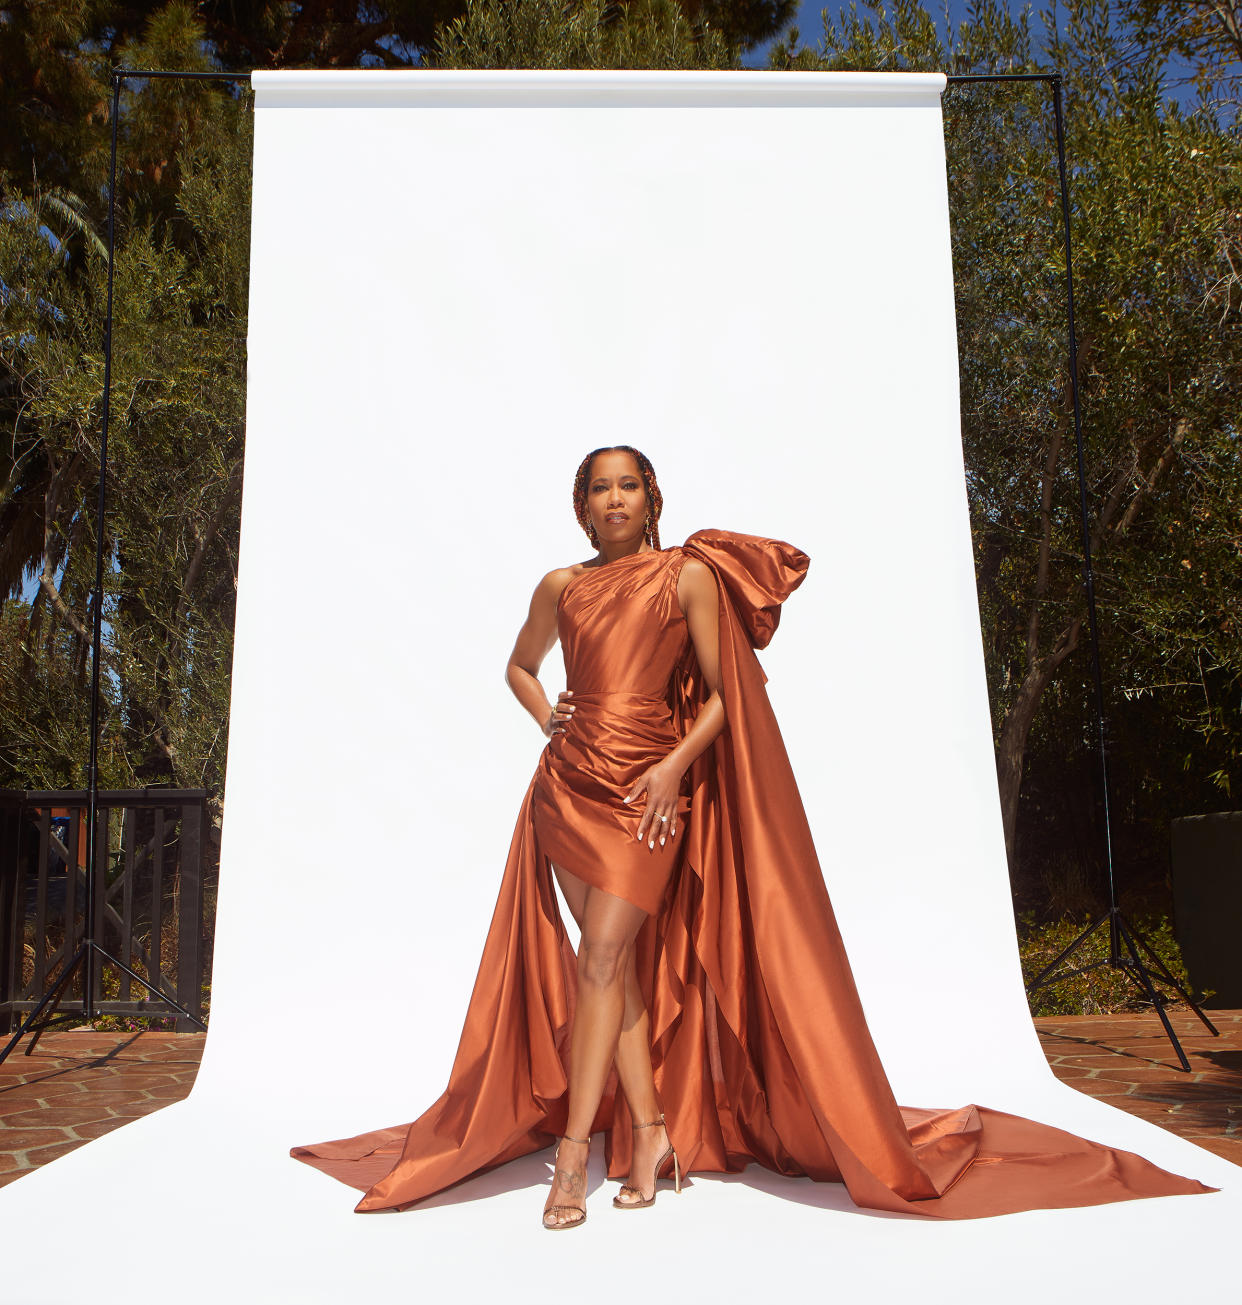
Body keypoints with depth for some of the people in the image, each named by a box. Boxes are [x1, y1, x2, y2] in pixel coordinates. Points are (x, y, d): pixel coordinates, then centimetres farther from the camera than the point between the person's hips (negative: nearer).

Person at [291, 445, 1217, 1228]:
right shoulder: (561, 588, 11)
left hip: (650, 784, -4)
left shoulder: (690, 576, 1)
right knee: (612, 961, 4)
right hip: (569, 780, 4)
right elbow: (520, 667, 27)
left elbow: (721, 697, 0)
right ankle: (651, 1128, 16)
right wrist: (546, 716, 9)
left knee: (602, 954, -12)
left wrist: (674, 766, -13)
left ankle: (573, 1153, -4)